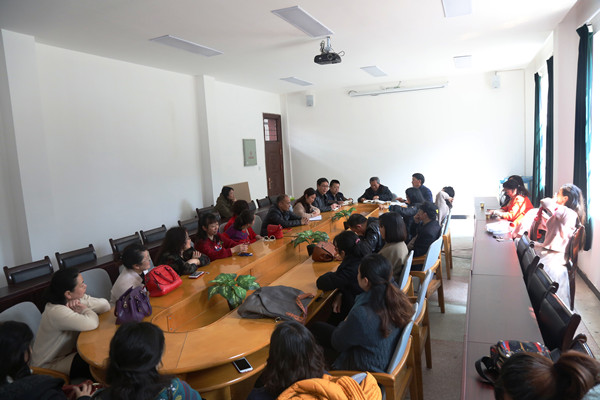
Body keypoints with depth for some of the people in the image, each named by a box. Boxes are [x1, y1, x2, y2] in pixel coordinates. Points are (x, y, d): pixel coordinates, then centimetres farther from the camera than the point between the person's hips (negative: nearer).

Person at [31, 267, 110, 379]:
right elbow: (91, 323, -43)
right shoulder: (56, 311, -31)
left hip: (68, 351, 8)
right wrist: (84, 309, -21)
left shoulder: (78, 298, -4)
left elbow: (105, 305, -8)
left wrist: (84, 305, -24)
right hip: (49, 366, -8)